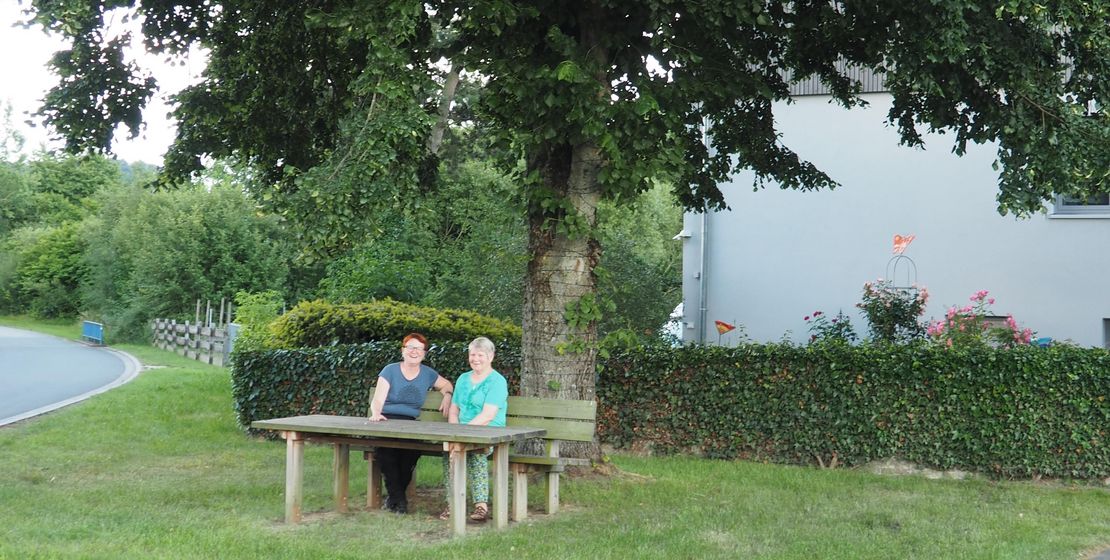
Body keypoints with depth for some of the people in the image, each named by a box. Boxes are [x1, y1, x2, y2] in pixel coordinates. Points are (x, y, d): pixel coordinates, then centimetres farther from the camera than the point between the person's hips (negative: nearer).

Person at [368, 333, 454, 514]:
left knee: (414, 445, -33)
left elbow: (447, 385, 34)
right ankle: (397, 497, -21)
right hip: (387, 421, -2)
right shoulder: (390, 371, 4)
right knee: (385, 445, -37)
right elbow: (377, 400, -5)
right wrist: (376, 414, -27)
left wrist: (447, 396, 11)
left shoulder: (427, 374, 14)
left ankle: (394, 496, -14)